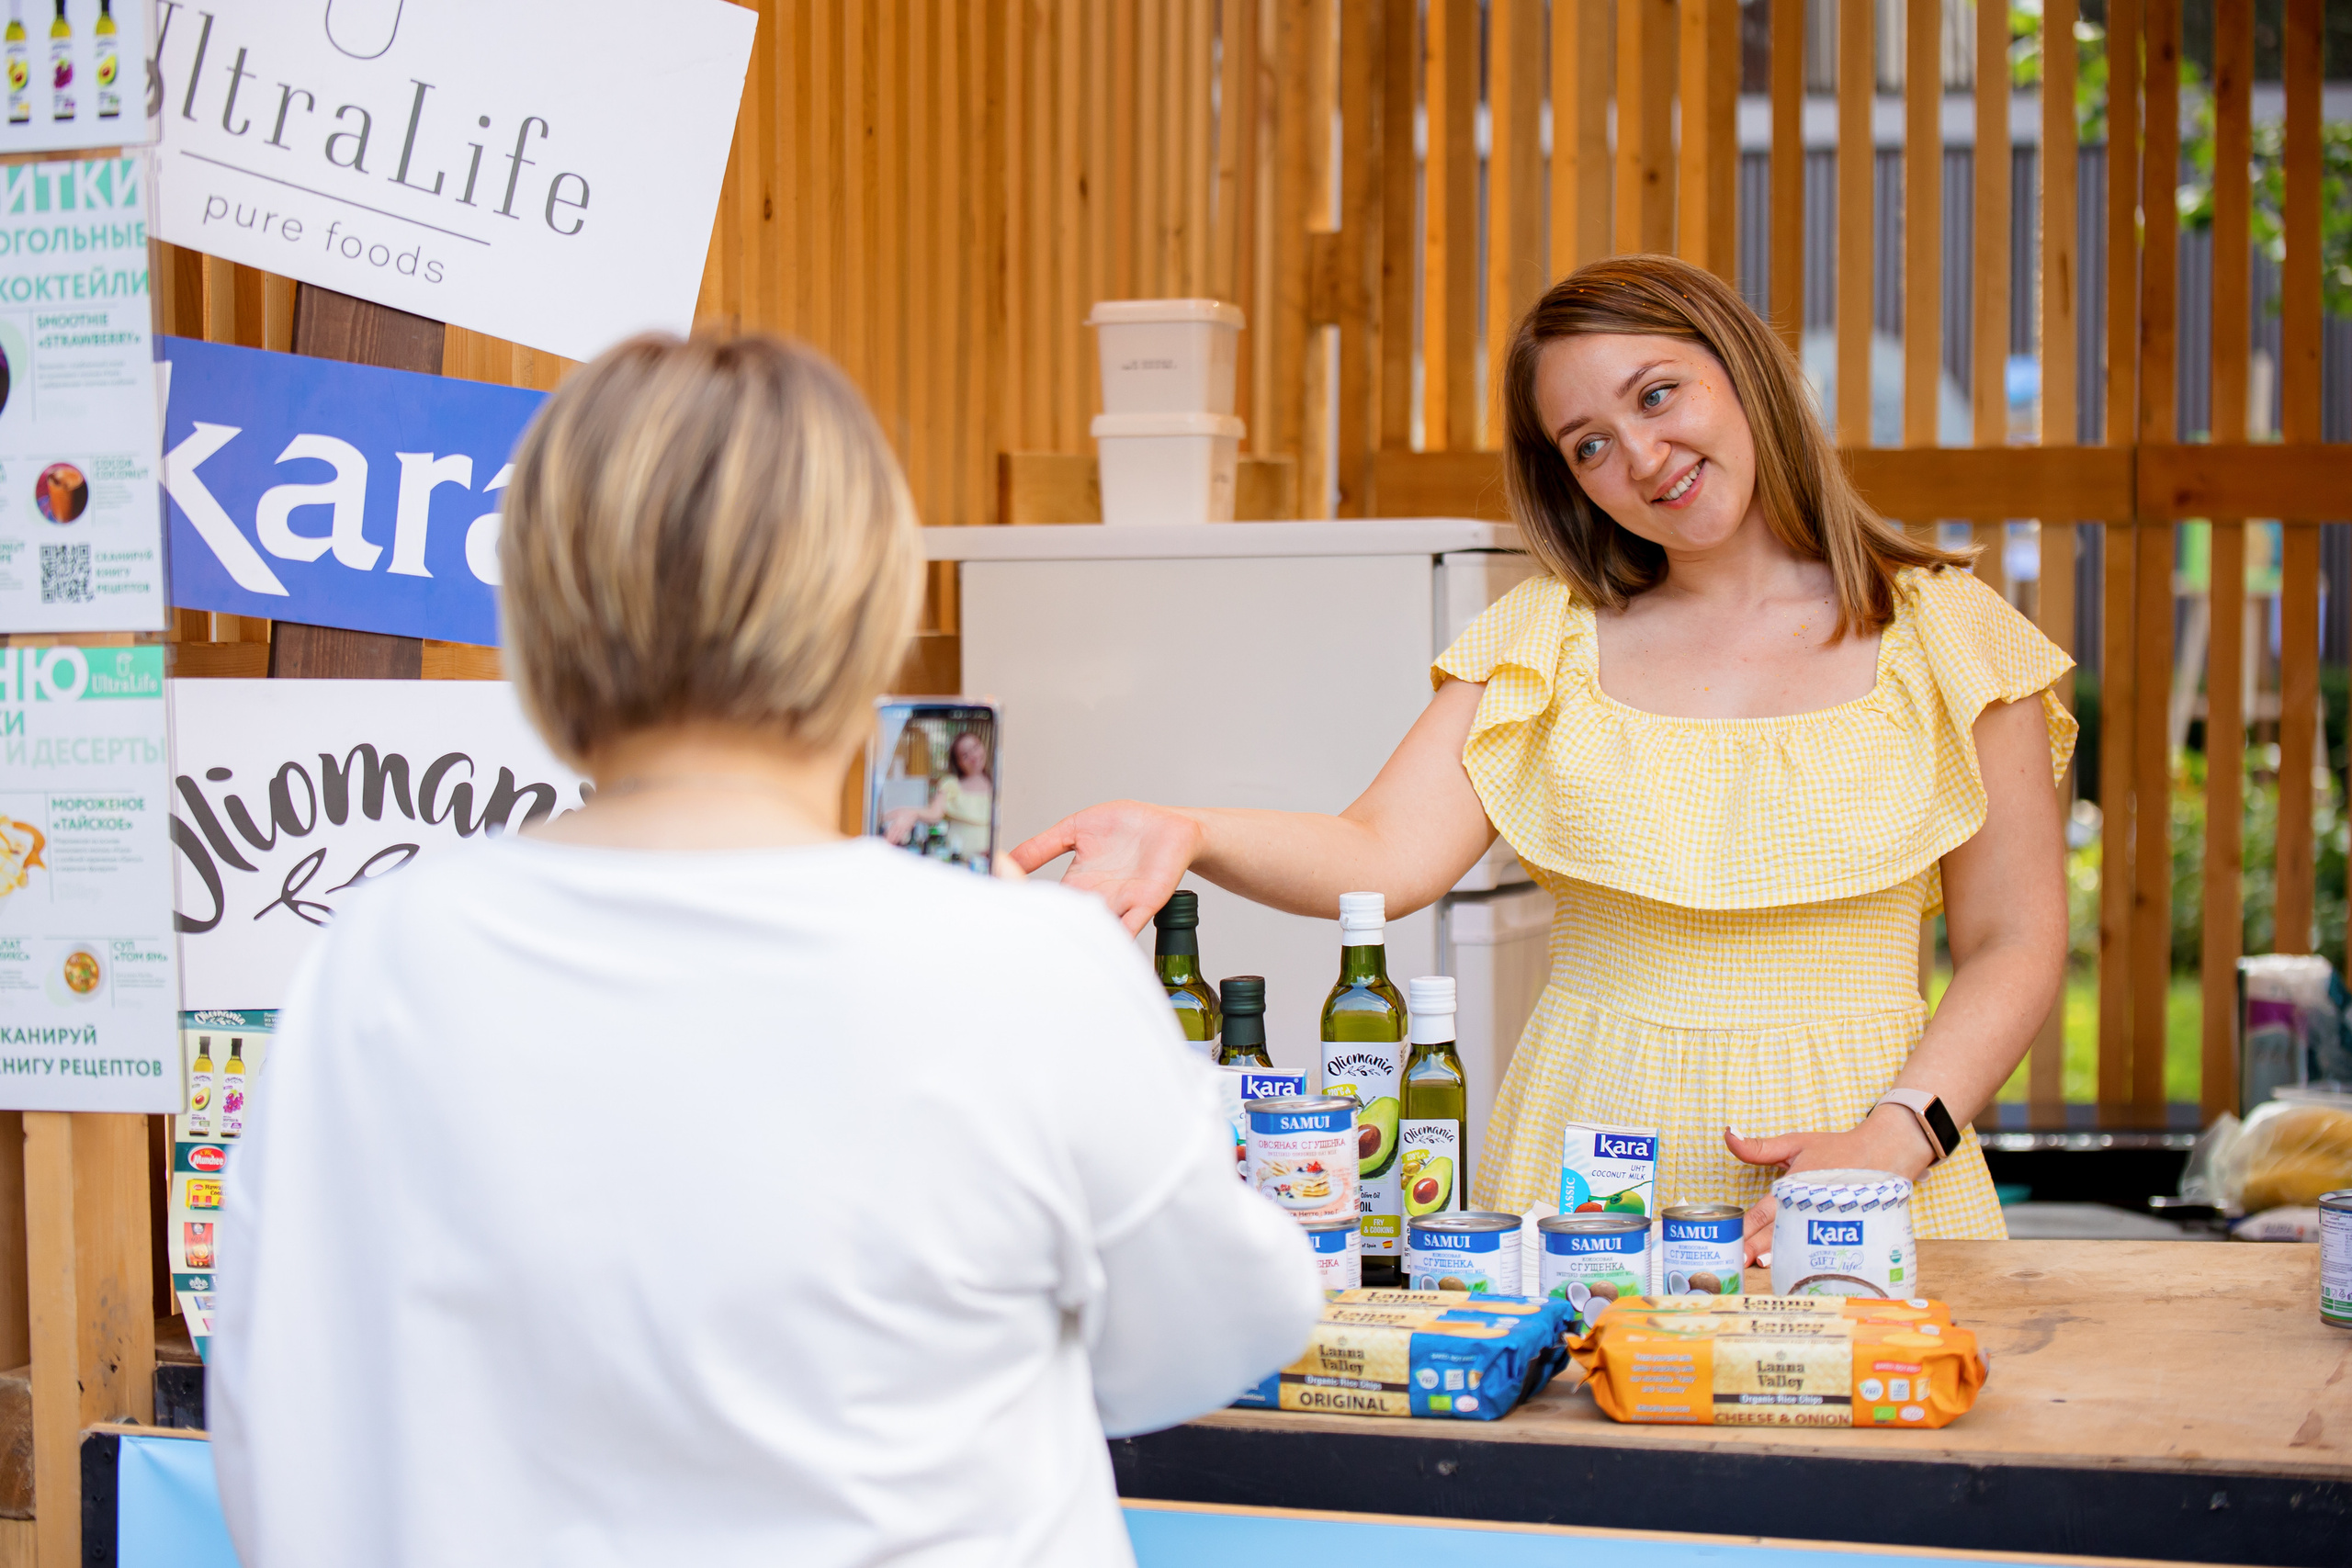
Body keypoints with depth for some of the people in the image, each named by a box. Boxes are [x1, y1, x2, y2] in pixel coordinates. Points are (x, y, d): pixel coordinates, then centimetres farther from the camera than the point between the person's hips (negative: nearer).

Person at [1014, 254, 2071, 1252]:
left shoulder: (1945, 637, 5)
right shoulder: (1547, 638, 8)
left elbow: (2015, 947, 5)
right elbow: (1388, 854, -5)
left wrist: (1892, 1140, -10)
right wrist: (1192, 836, -24)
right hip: (1581, 1170, 2)